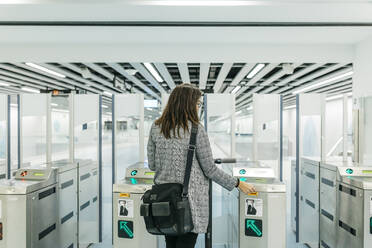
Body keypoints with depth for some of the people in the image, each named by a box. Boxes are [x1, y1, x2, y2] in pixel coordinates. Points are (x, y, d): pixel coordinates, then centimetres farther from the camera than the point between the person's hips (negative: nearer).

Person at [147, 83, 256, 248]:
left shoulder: (156, 128, 0)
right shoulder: (196, 129, -14)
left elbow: (152, 165, 5)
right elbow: (210, 169, -10)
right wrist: (237, 184, 1)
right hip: (190, 201, -5)